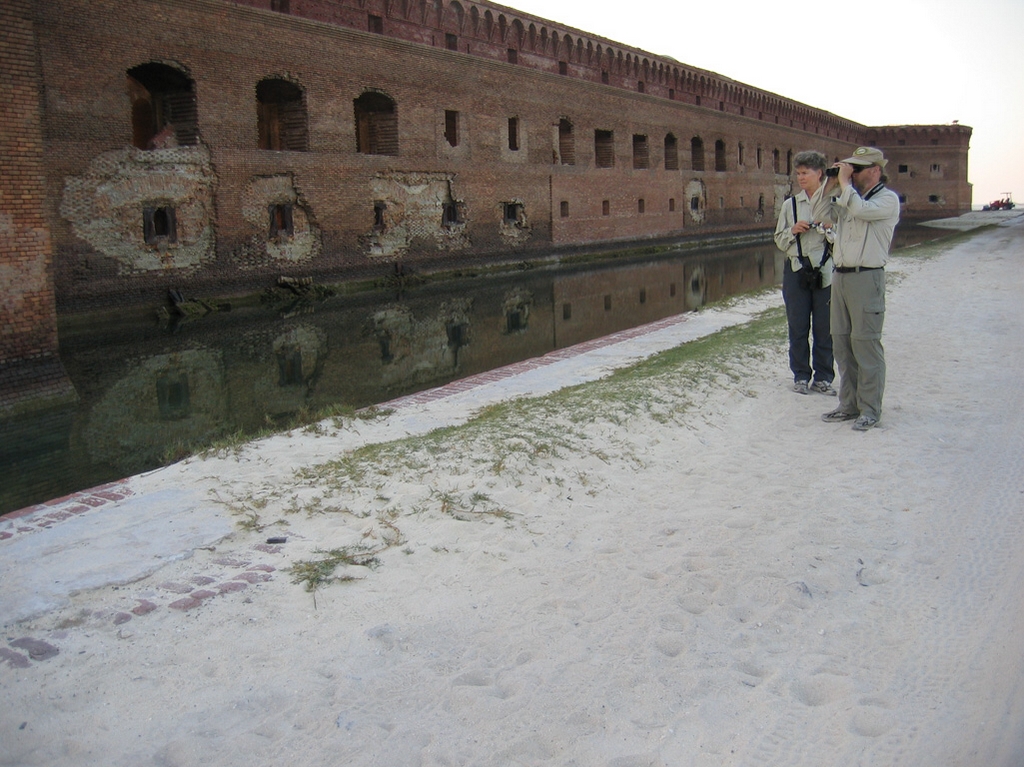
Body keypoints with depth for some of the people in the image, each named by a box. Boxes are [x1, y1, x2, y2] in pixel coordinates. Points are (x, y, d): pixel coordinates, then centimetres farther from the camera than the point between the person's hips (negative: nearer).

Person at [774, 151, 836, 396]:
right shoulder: (790, 204, 5)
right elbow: (779, 241, 10)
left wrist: (827, 230, -18)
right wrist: (793, 231, -9)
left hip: (825, 272, -1)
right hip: (796, 271, 2)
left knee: (824, 328, 5)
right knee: (798, 327, 7)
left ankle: (823, 377, 18)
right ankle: (801, 376, 20)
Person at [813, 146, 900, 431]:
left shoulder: (888, 199, -4)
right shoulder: (848, 196, 17)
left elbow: (861, 210, -22)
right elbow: (819, 214, 12)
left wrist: (844, 183, -11)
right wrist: (831, 185, 4)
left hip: (866, 278, -8)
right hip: (840, 276, 8)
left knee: (865, 344, -5)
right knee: (841, 343, 10)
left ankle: (870, 409, 3)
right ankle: (849, 404, 19)